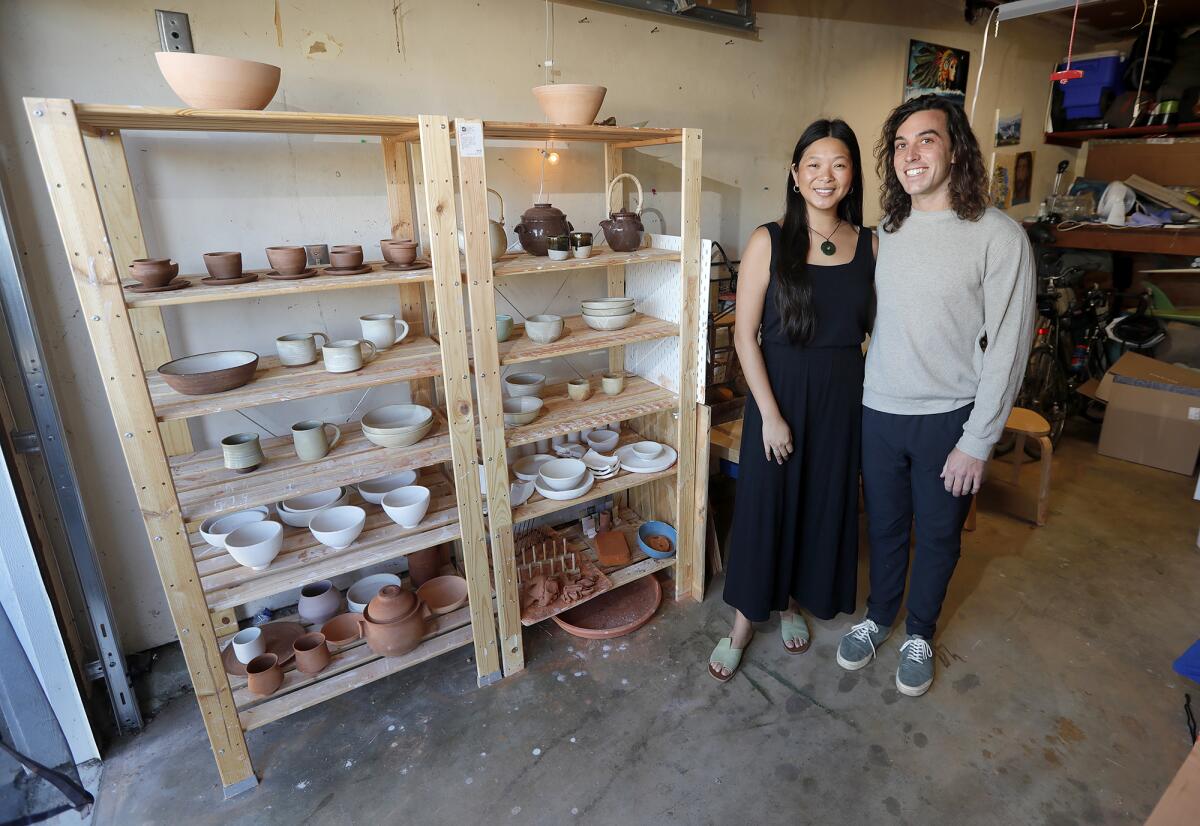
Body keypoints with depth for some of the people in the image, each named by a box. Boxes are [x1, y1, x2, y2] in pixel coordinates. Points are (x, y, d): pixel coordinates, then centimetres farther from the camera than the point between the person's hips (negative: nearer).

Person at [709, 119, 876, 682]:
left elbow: (876, 328, 8)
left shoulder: (869, 244, 2)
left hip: (843, 397, 4)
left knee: (825, 502, 15)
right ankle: (745, 618, 28)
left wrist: (873, 397, -1)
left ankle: (794, 601, 40)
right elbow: (745, 334, -11)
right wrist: (771, 413, -14)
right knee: (764, 503, 7)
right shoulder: (769, 241, -8)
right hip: (779, 391, -3)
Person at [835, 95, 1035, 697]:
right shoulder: (886, 230, 3)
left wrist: (977, 442, -13)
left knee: (938, 535, 15)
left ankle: (920, 632, 39)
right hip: (879, 411, 4)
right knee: (884, 525, 18)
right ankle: (879, 616, 41)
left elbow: (1007, 346, -12)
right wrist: (864, 393, 7)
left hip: (949, 418, -3)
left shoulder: (999, 235, -12)